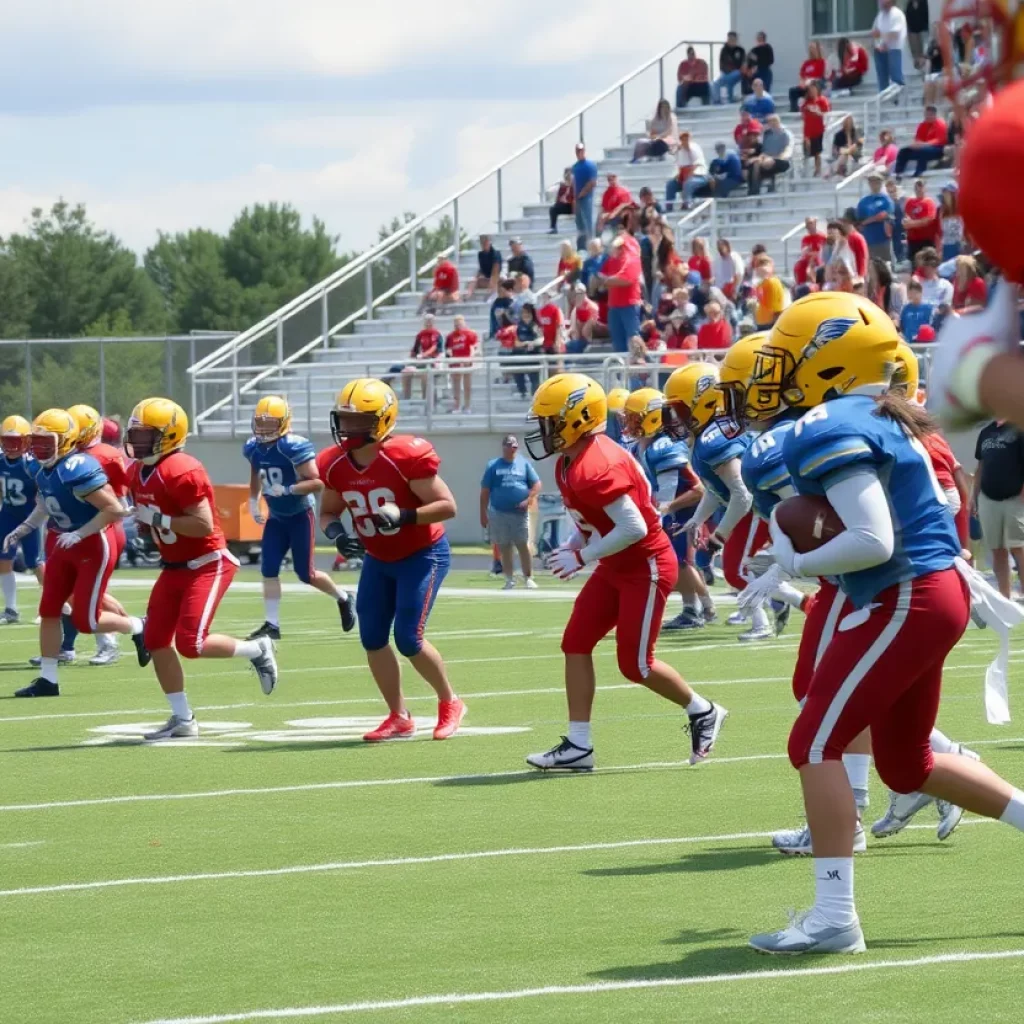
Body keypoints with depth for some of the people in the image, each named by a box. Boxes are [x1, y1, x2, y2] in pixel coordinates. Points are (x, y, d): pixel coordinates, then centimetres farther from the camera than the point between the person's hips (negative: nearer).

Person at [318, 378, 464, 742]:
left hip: (422, 555, -7)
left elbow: (447, 506, -23)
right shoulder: (335, 465, -8)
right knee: (372, 639, 0)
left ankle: (450, 704, 12)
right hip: (378, 560, 7)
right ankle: (399, 717, 14)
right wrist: (335, 531, -16)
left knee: (408, 639, -12)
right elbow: (328, 511, 8)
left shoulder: (405, 457, -27)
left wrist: (404, 516, -37)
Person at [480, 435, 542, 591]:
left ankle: (528, 579, 3)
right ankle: (510, 580, 10)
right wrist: (483, 513, 0)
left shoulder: (524, 464, 6)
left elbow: (537, 484, 5)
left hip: (519, 513, -1)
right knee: (504, 549, 4)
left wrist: (529, 500, -12)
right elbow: (485, 491, 5)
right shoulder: (493, 466, 5)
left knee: (524, 546, -3)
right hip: (498, 513, 1)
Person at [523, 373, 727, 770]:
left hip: (645, 567, -10)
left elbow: (633, 528, -31)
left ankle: (703, 713, 21)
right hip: (616, 568, 10)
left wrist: (582, 557, -23)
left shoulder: (594, 468, -29)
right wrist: (575, 542, 4)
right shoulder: (570, 462, 3)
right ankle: (578, 745, 6)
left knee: (635, 665, -2)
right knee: (576, 643, 4)